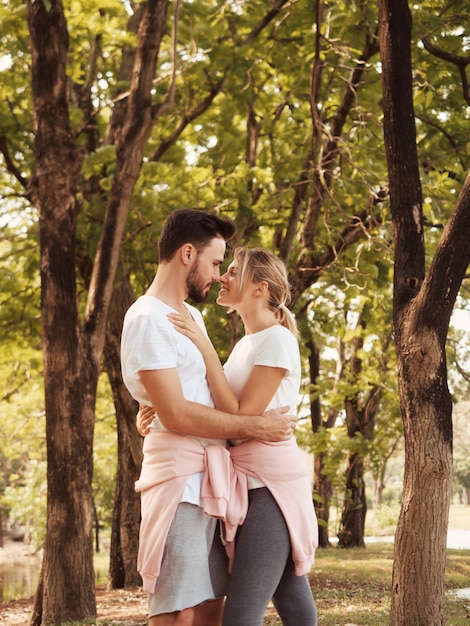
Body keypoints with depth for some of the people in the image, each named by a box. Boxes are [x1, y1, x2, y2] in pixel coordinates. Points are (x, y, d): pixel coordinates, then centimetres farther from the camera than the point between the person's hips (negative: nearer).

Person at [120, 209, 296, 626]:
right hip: (179, 472, -9)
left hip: (211, 473, 9)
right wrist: (253, 427, -12)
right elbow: (175, 414, -17)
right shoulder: (148, 319, -12)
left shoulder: (191, 315, 18)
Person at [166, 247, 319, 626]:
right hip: (254, 482, 9)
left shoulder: (278, 340, -11)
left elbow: (241, 417, -16)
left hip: (272, 481, -9)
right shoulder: (245, 344, 17)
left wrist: (207, 351, -16)